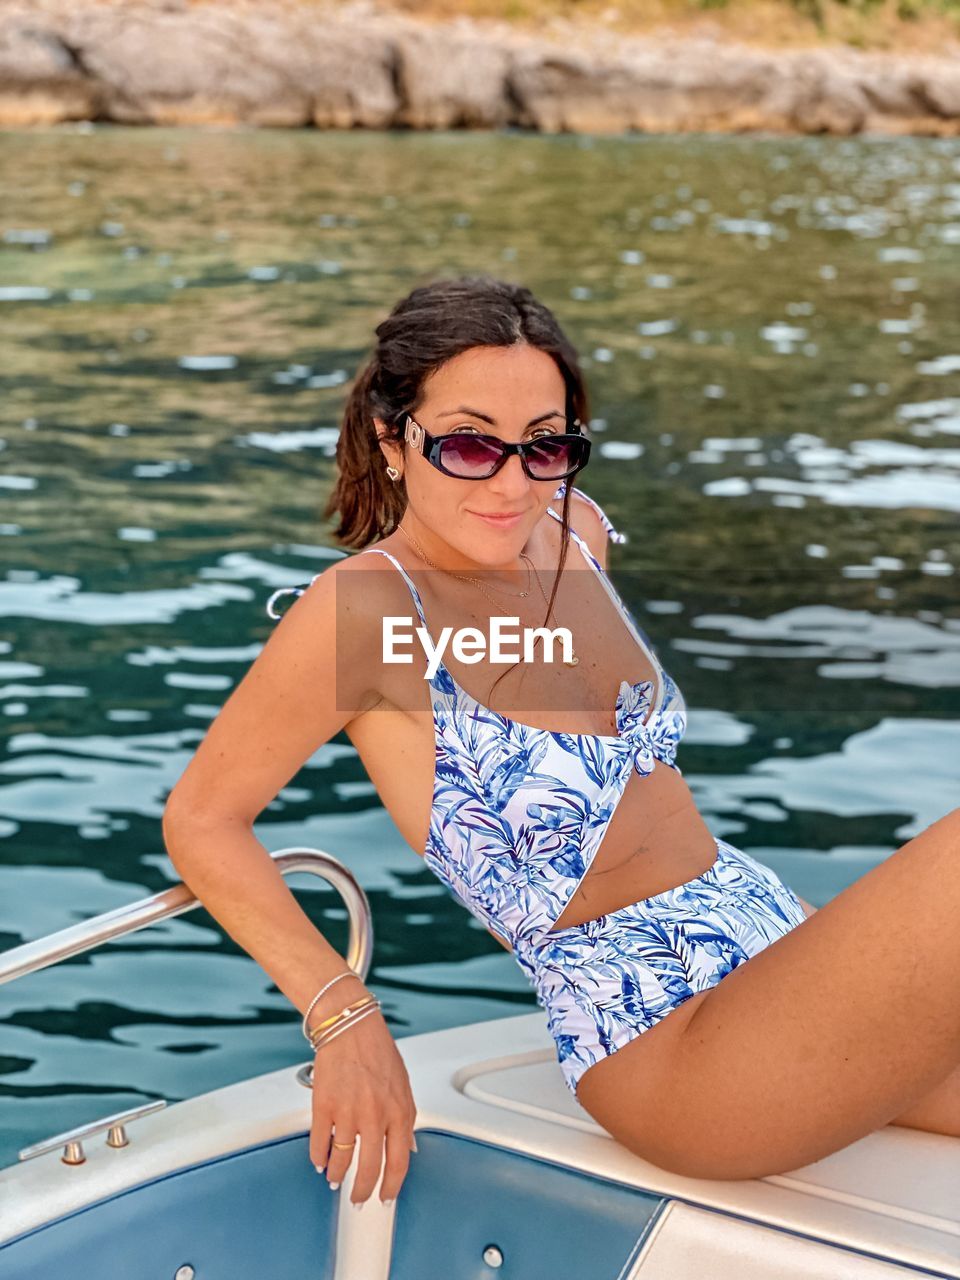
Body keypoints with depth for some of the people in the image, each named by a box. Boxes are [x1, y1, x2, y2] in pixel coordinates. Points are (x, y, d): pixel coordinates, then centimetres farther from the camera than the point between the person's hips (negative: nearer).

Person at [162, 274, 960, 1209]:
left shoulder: (577, 531, 7)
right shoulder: (365, 609, -15)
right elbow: (201, 822, -11)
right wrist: (344, 1020, -17)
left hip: (787, 944, 8)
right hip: (671, 1040, -8)